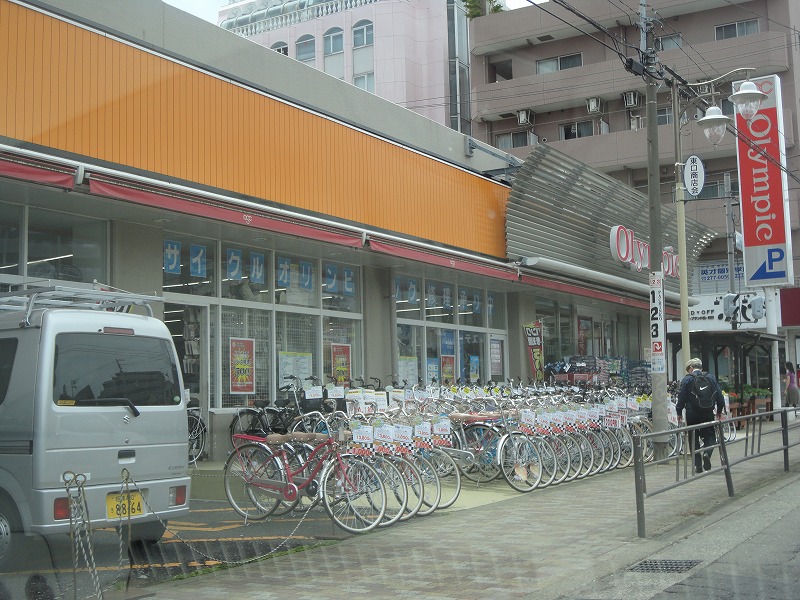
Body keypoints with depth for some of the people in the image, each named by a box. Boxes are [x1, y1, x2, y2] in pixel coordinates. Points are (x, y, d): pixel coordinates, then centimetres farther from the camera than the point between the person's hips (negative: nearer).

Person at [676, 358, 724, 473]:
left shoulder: (686, 380, -4)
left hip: (692, 415, -2)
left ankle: (698, 466, 5)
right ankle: (707, 453, -18)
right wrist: (719, 411, 16)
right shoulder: (711, 378, 4)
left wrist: (679, 412, 3)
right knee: (709, 435, 12)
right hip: (707, 413, 2)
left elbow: (681, 398, -7)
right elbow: (719, 396, 5)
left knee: (694, 439, 8)